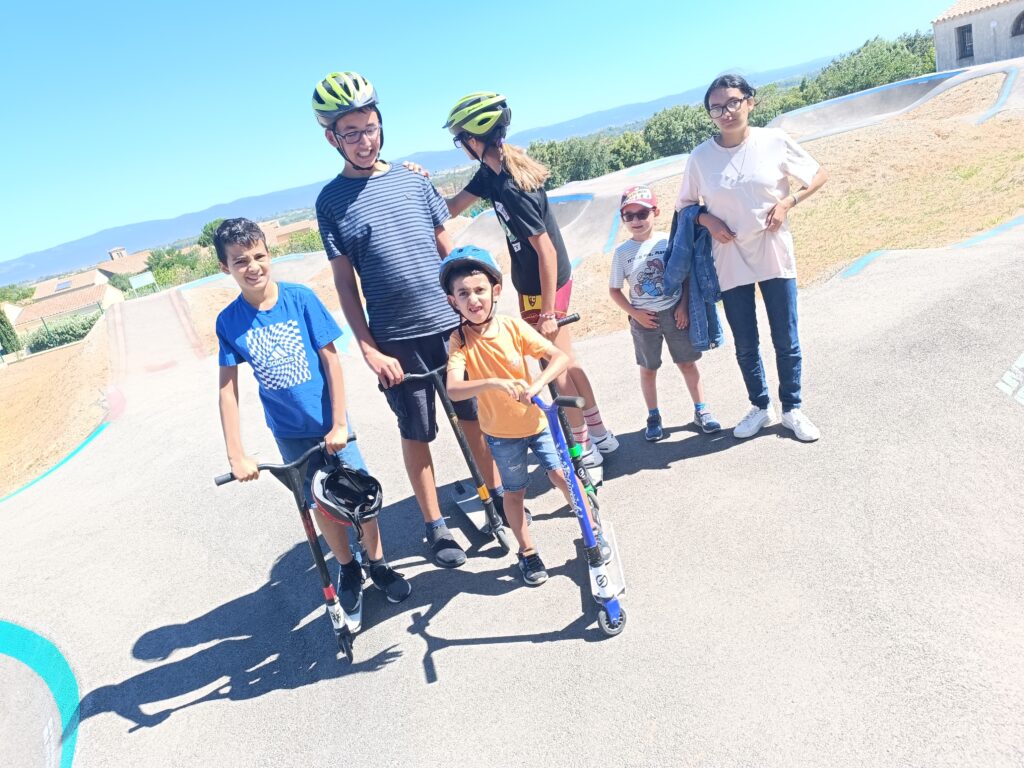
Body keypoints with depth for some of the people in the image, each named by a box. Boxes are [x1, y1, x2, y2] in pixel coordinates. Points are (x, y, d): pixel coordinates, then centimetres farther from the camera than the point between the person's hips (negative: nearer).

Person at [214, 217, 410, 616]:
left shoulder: (300, 298, -13)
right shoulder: (229, 321, -9)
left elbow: (331, 359, -12)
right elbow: (228, 388, -8)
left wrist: (339, 423, -15)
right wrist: (236, 455, -12)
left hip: (328, 420, -1)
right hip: (289, 430, 2)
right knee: (320, 504, 11)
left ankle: (379, 564, 25)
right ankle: (348, 569, 32)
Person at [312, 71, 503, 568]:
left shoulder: (412, 178, 6)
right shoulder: (331, 201, -1)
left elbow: (447, 247, 9)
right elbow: (345, 283, -2)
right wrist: (368, 348, -9)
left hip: (451, 323, 2)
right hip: (396, 340, -2)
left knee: (473, 416, 12)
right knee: (417, 434, 8)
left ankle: (498, 495, 31)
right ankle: (436, 527, 22)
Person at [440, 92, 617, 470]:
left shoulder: (511, 189, -27)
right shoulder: (492, 171, 1)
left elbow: (546, 250, -25)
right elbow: (453, 208, 7)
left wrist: (547, 311, -21)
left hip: (542, 288, -9)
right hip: (546, 282, 9)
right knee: (565, 360, 18)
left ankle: (584, 446, 20)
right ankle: (600, 434, 31)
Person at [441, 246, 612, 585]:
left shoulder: (513, 326, -14)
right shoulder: (460, 340, -17)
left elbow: (560, 357, -19)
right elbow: (454, 390, -31)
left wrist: (536, 386, -35)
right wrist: (495, 383, -45)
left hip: (536, 418, 0)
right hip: (500, 431, 0)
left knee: (561, 475, 2)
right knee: (515, 492, 13)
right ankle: (527, 551, 33)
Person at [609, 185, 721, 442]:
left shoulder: (669, 241, -6)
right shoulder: (622, 252, -4)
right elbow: (614, 290, 1)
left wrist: (683, 306, -8)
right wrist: (635, 313, -8)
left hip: (674, 312, 0)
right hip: (644, 319, 1)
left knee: (688, 362, 8)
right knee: (648, 369, 11)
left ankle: (701, 410, 22)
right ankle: (653, 416, 25)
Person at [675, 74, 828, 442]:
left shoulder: (774, 141, -6)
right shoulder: (701, 156, -5)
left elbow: (819, 176, 5)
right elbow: (684, 203, 8)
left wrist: (788, 202, -10)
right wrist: (707, 219, -11)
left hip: (775, 256, -1)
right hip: (730, 263, 1)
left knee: (786, 340, 7)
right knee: (745, 345, 11)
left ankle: (792, 409, 25)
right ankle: (760, 407, 31)